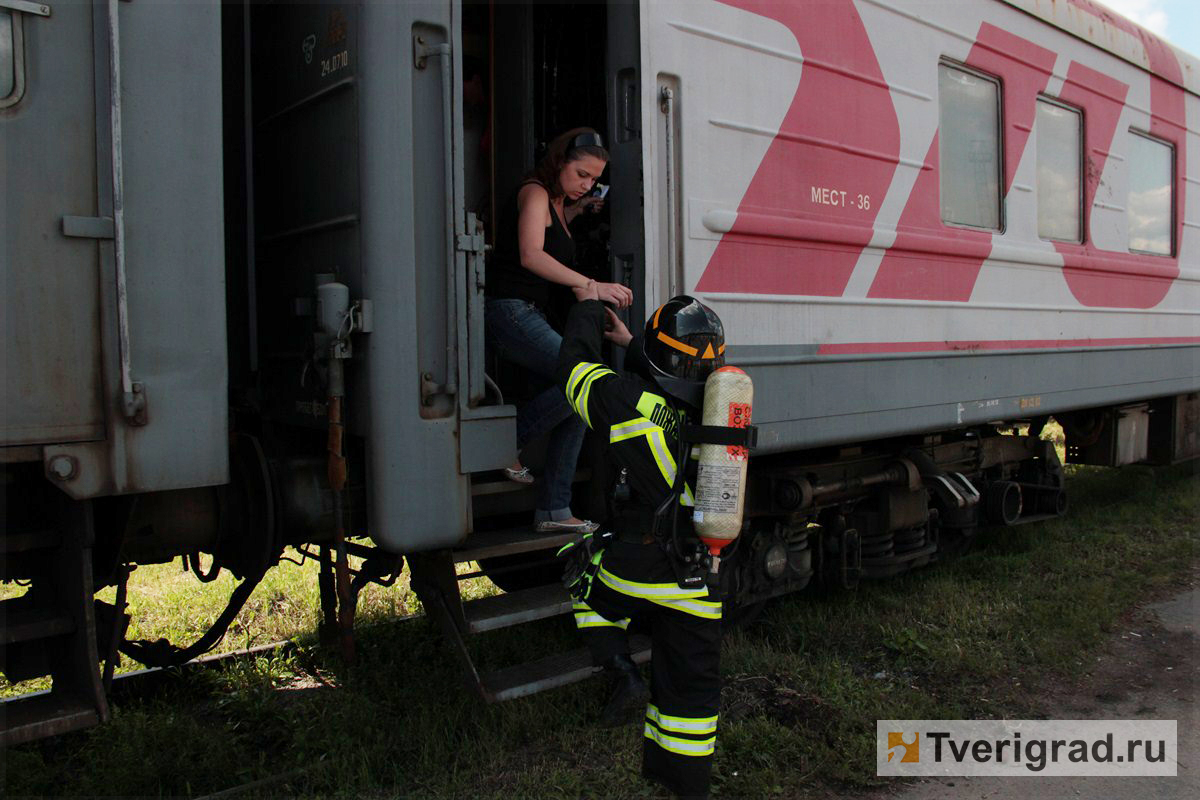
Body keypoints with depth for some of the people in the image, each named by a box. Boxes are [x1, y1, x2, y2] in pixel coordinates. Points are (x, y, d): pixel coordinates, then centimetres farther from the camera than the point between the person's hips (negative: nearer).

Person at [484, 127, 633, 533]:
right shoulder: (534, 193, -6)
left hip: (528, 316, 10)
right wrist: (593, 286, -28)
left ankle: (552, 510, 5)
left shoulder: (557, 202, 22)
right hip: (508, 311, -10)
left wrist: (573, 212, 22)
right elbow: (531, 256, -21)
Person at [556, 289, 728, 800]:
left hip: (634, 569, -4)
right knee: (690, 685, 17)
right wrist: (628, 344, 28)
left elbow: (575, 368, -1)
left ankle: (615, 665, 23)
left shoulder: (634, 404, -16)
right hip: (696, 583, 4)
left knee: (579, 561, 28)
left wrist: (587, 306, 13)